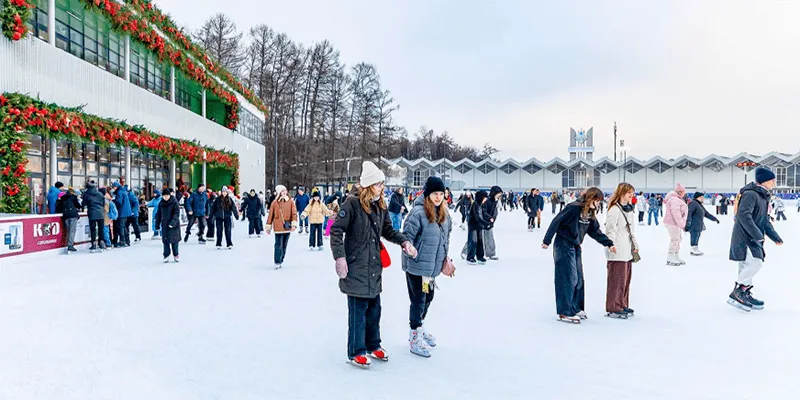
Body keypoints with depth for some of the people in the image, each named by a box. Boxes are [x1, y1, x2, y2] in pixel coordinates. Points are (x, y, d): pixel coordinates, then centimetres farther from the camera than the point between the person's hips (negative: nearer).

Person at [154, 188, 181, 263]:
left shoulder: (174, 202, -8)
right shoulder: (161, 203, 6)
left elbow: (177, 213, -13)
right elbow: (158, 214, 14)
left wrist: (173, 222, -23)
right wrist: (157, 224, 11)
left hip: (173, 224, -4)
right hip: (164, 225, 4)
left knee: (174, 240, 1)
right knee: (165, 240, 4)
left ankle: (175, 255, 13)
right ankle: (166, 256, 11)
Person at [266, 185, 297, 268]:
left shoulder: (290, 202, 2)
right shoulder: (275, 203, -1)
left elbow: (294, 213, -2)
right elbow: (271, 215, 5)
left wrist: (294, 224, -14)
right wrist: (268, 227, 7)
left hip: (287, 227, 2)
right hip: (278, 227, -2)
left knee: (284, 245, 11)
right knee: (278, 245, -7)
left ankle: (281, 261, 24)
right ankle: (277, 262, -3)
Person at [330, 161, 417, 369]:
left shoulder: (380, 205, 8)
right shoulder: (353, 202, -15)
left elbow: (388, 230, 15)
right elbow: (336, 230, -15)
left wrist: (404, 241, -2)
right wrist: (340, 257, -21)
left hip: (374, 266, 7)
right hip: (356, 266, -7)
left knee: (374, 307, 16)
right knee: (358, 309, 0)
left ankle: (373, 345, 33)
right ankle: (356, 352, 15)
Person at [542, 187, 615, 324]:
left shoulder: (590, 214, 8)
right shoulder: (573, 208, -19)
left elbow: (596, 231, 14)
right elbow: (556, 222, -20)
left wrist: (609, 243, 5)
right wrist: (547, 241, -19)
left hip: (575, 247, 9)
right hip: (564, 246, -9)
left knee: (579, 279, 12)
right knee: (569, 278, -9)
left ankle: (576, 308, 25)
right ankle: (565, 312, -3)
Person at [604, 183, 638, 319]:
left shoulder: (629, 209, 15)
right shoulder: (614, 210, -13)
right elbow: (610, 230, -17)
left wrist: (635, 244, 21)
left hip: (627, 251, 9)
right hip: (617, 252, -9)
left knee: (626, 278, 14)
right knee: (617, 279, -4)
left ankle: (623, 305, 26)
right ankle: (613, 308, 4)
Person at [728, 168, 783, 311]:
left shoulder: (763, 197, 18)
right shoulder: (750, 194, -14)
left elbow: (765, 220, 23)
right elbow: (743, 215, -26)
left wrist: (775, 237, 16)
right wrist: (757, 234, -27)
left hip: (753, 239, 10)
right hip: (744, 237, -10)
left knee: (747, 266, 13)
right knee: (756, 262, -19)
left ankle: (744, 295, 22)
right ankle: (737, 292, -11)